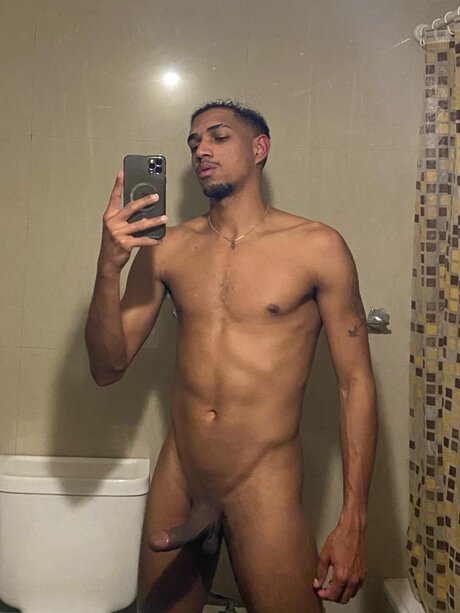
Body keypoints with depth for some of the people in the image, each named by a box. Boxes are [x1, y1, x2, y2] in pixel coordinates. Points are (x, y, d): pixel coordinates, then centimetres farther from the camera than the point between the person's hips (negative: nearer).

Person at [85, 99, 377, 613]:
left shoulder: (316, 247, -7)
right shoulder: (165, 248, 2)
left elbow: (355, 384, -5)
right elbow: (108, 369, 2)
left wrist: (352, 523, -8)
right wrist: (109, 267, -14)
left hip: (263, 490, -3)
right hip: (175, 480, 3)